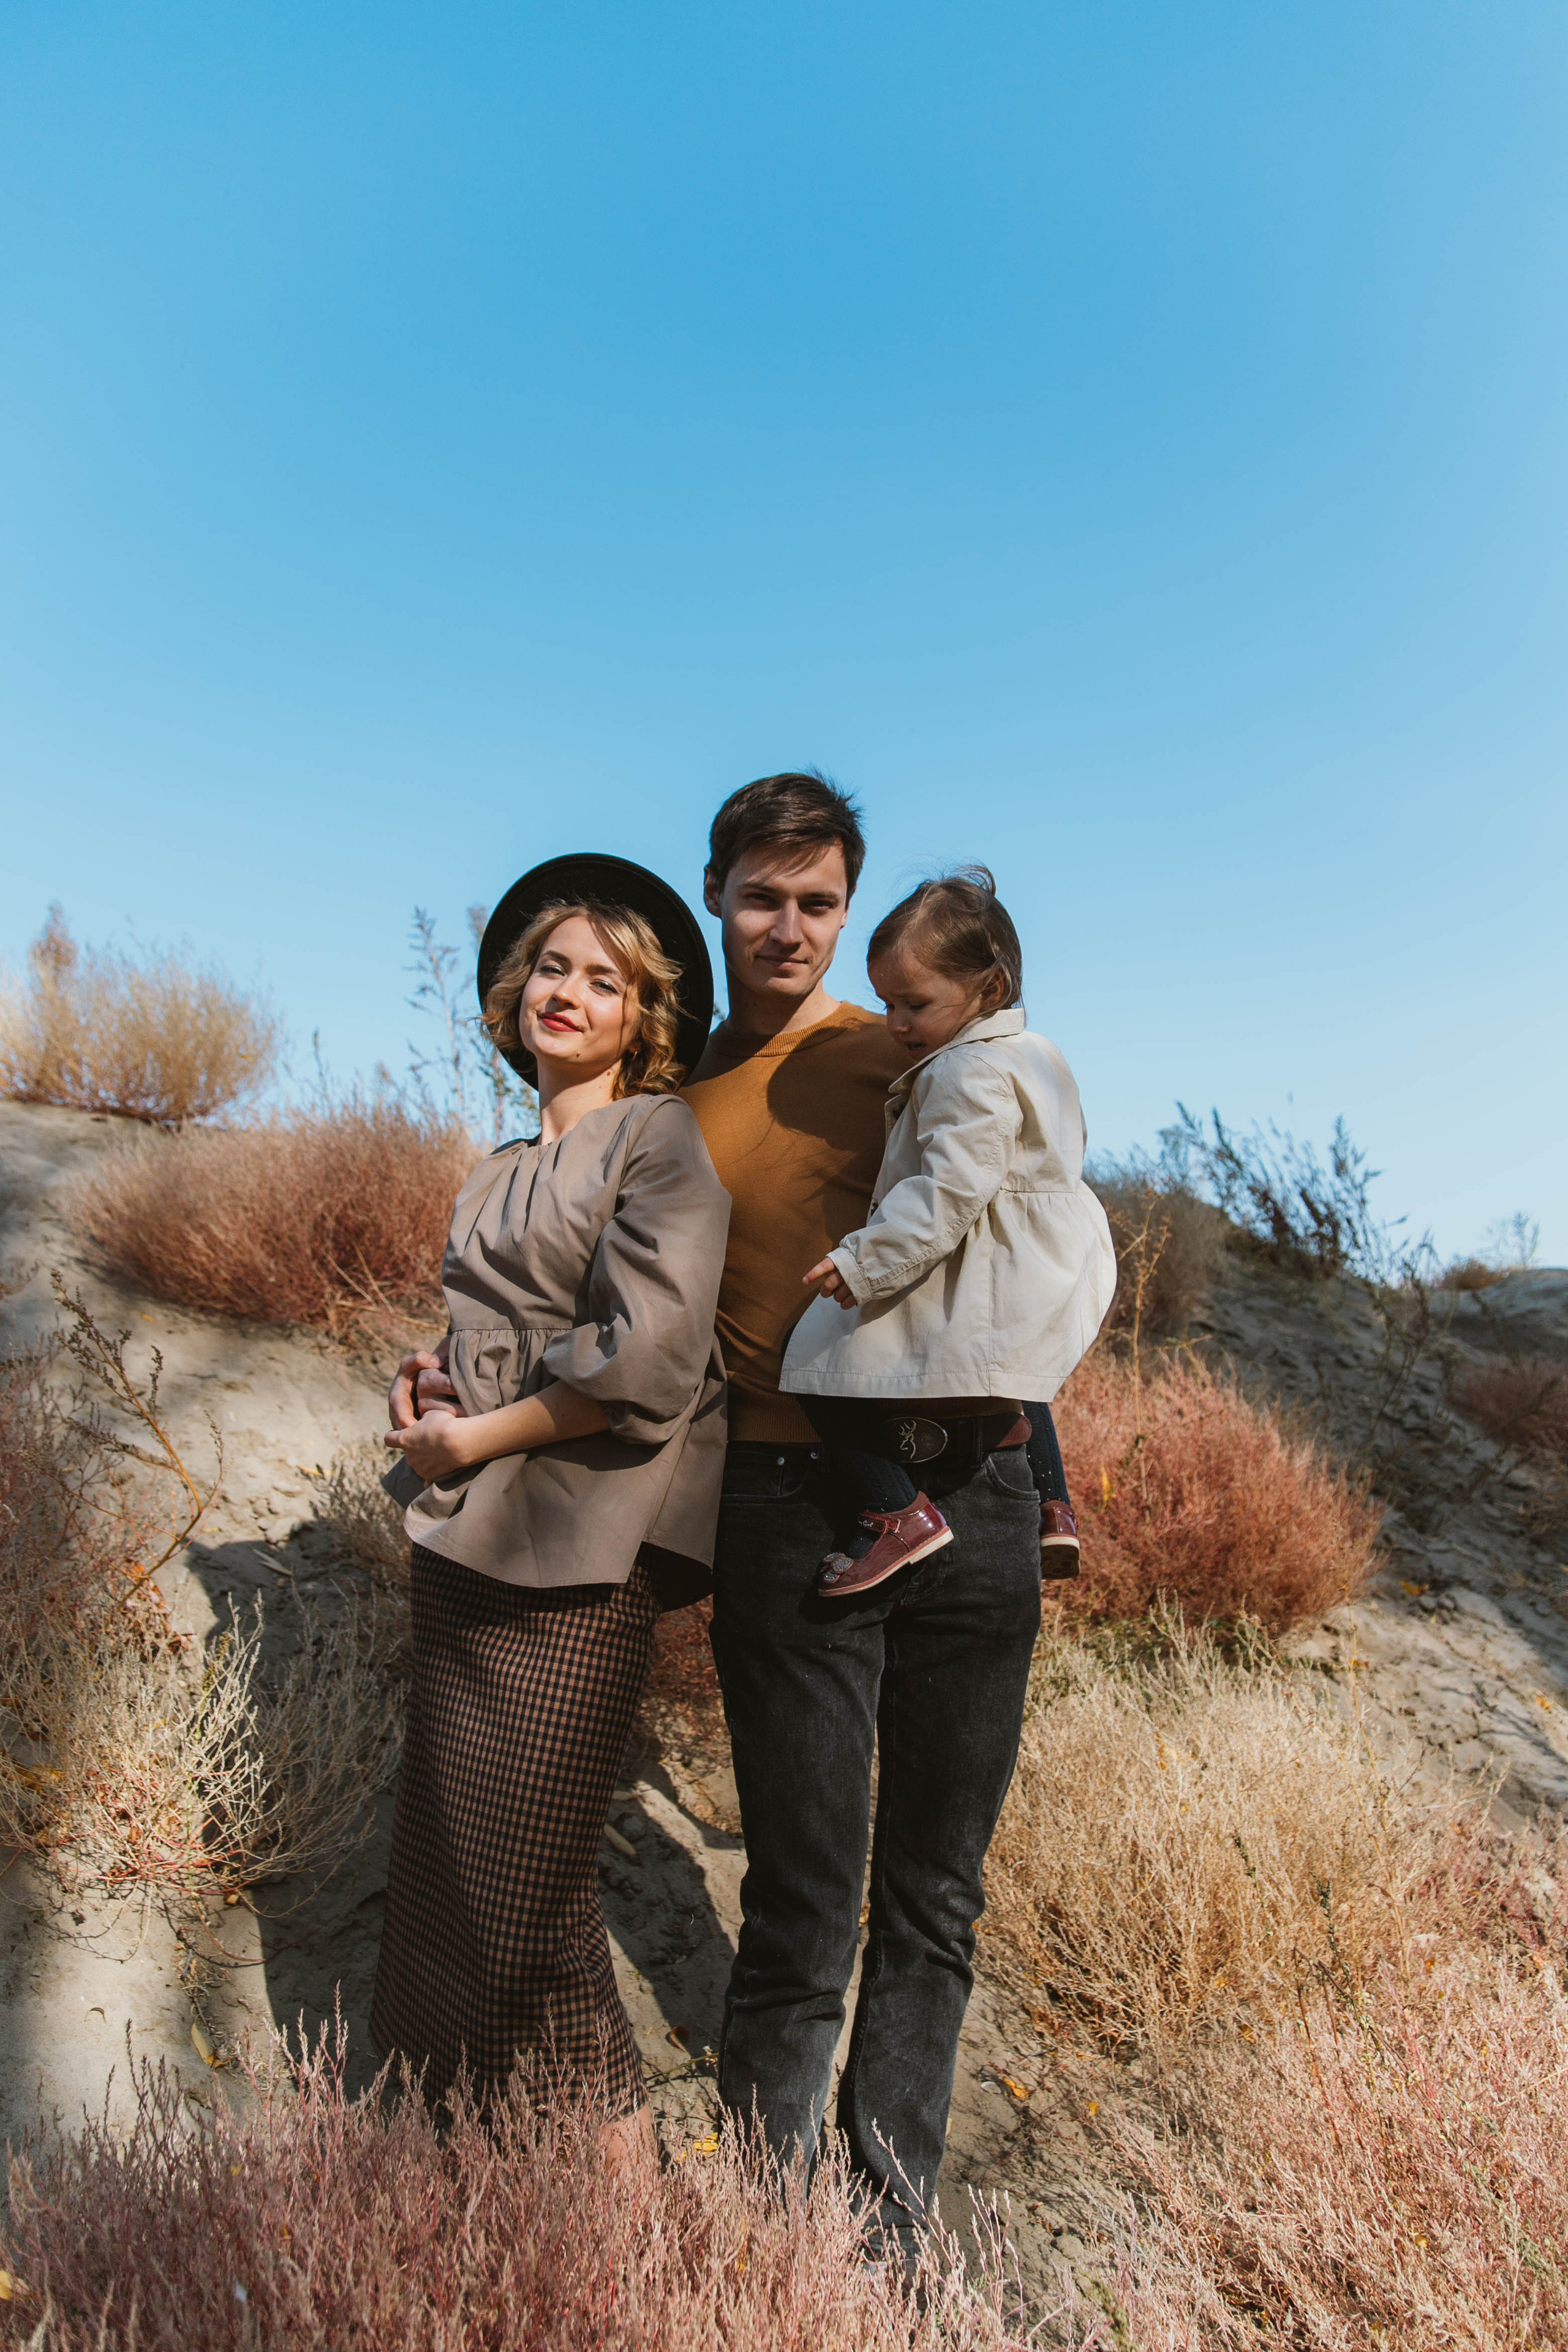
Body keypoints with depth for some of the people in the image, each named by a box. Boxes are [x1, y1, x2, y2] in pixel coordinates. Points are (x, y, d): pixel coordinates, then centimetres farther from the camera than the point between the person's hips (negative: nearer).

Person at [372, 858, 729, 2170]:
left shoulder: (664, 1141, -9)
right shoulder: (516, 1165, 15)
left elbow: (646, 1364, -20)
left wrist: (474, 1439, -13)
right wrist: (429, 1383, 5)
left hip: (571, 1562, -8)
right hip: (470, 1543, 8)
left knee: (525, 1874, 2)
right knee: (449, 1854, 17)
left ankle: (613, 2159, 24)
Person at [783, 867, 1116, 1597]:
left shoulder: (968, 1073, -19)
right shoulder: (1027, 1055, 16)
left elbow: (950, 1190, -27)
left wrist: (864, 1262, -26)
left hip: (985, 1287, -11)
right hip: (1046, 1289, 11)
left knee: (828, 1355, -11)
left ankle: (897, 1511, -9)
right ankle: (1049, 1508, 44)